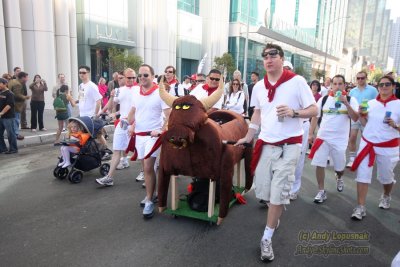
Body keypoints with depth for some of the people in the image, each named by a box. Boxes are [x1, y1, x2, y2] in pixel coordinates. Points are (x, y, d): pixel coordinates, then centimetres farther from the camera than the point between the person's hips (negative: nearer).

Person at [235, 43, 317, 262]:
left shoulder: (297, 81, -8)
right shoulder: (259, 86, 7)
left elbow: (314, 110, -5)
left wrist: (293, 112, -23)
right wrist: (248, 137, 16)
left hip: (288, 146, -4)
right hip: (265, 144, 5)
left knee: (278, 193, -2)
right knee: (263, 189, 11)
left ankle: (267, 238, 13)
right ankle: (275, 216, 43)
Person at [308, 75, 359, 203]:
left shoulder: (351, 99, -2)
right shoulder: (323, 99, 3)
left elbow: (355, 118, -13)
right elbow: (315, 116, 9)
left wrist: (346, 103, -22)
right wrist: (311, 133, 4)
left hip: (340, 139, -1)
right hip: (323, 137, 1)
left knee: (339, 167, 11)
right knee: (319, 164, -4)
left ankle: (339, 178, 47)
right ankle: (321, 191, 10)